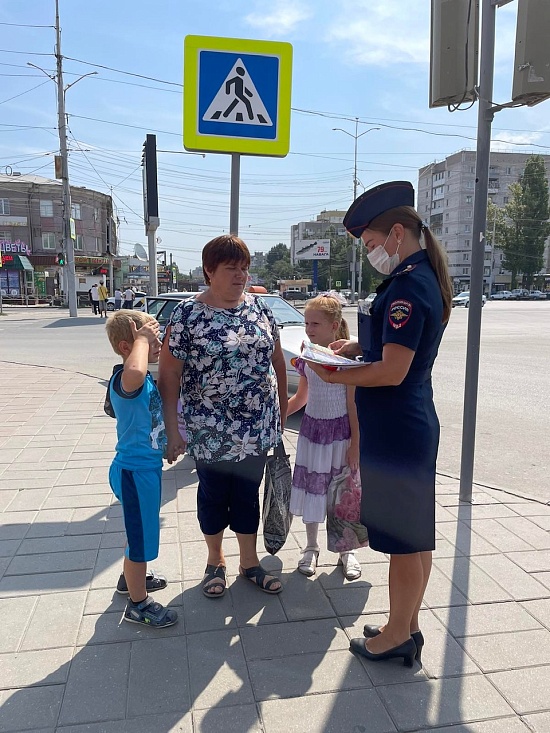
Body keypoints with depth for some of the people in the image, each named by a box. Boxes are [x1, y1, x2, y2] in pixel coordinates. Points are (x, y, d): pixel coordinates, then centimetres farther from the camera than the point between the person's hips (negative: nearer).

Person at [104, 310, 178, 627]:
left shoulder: (146, 379, 5)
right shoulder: (125, 380, -26)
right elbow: (134, 372, -53)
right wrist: (142, 338, -37)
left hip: (147, 466, 10)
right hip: (135, 472, -10)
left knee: (141, 530, 28)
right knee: (141, 536, 7)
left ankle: (132, 578, 50)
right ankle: (138, 603, 26)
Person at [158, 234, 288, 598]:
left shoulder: (259, 307, 3)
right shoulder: (187, 315, -11)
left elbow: (277, 359, 12)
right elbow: (169, 375, -11)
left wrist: (283, 405, 13)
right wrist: (172, 430, -13)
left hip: (257, 428, 4)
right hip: (211, 431, -3)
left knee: (248, 493, 17)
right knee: (213, 494, 15)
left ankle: (250, 561, 36)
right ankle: (216, 559, 38)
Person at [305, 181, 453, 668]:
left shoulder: (408, 286, -19)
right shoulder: (427, 280, 12)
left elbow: (392, 371, -23)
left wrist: (332, 376, -11)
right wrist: (355, 347, 7)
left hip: (395, 431, -10)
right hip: (415, 425, 10)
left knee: (403, 539, 6)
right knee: (415, 535, 19)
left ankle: (398, 636, 24)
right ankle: (407, 626, 35)